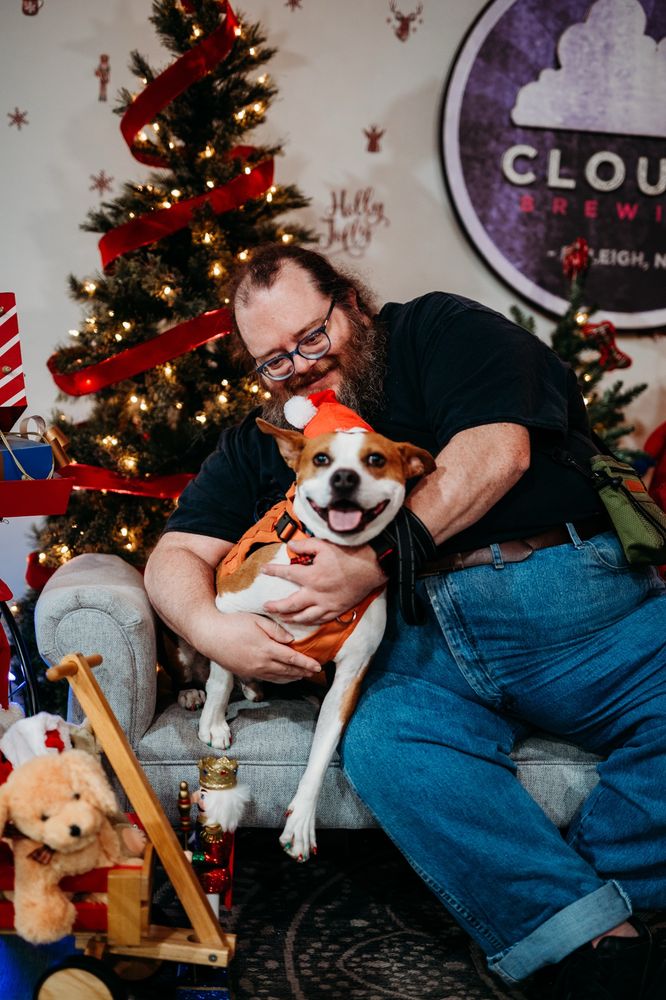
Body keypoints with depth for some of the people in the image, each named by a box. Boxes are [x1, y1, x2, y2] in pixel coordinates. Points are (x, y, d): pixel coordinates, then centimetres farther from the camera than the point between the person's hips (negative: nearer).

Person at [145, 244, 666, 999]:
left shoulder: (439, 330, 10)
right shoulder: (255, 445, 21)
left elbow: (496, 449, -7)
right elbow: (175, 556, 15)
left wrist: (378, 560, -14)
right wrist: (211, 629, -9)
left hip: (570, 594, -1)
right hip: (420, 641, 2)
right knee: (384, 742, -31)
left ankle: (577, 924, -14)